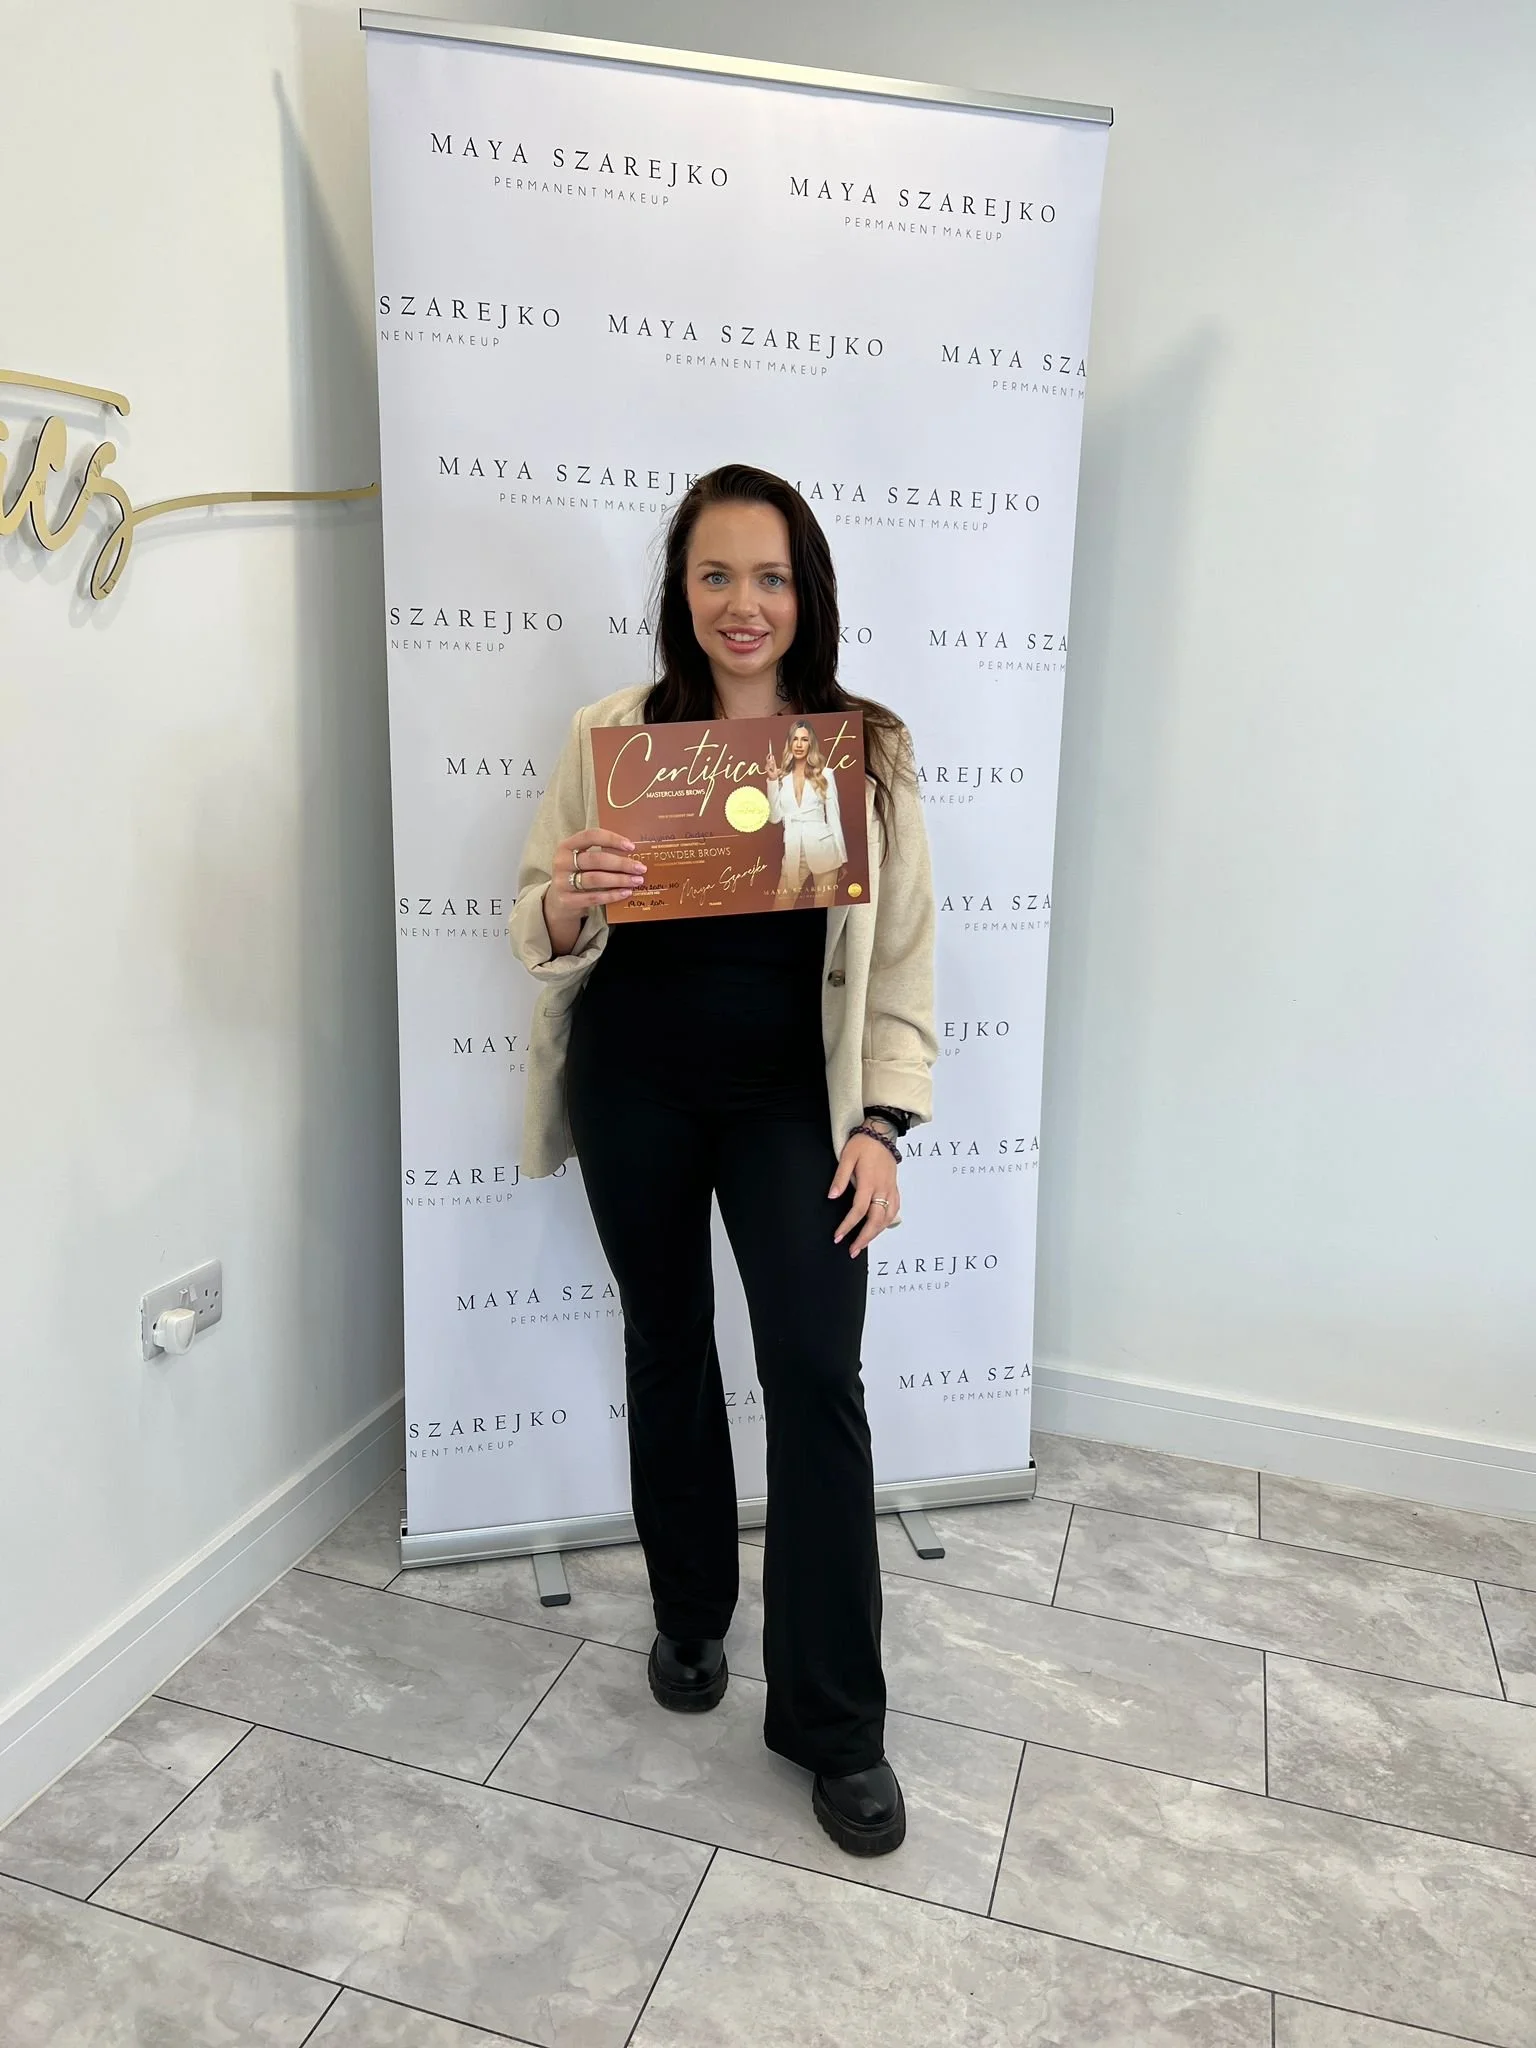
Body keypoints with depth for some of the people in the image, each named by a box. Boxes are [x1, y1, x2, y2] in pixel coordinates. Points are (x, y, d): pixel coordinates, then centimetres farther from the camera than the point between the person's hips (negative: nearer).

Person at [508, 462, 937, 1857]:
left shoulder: (868, 749, -2)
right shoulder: (611, 737, -1)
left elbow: (901, 952, 0)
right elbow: (540, 937, 1)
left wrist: (880, 1124, -8)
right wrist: (571, 897, -23)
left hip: (790, 1096, -1)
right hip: (634, 1086, 2)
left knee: (817, 1375, -5)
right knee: (667, 1348, 14)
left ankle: (836, 1724, 12)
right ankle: (690, 1616, 39)